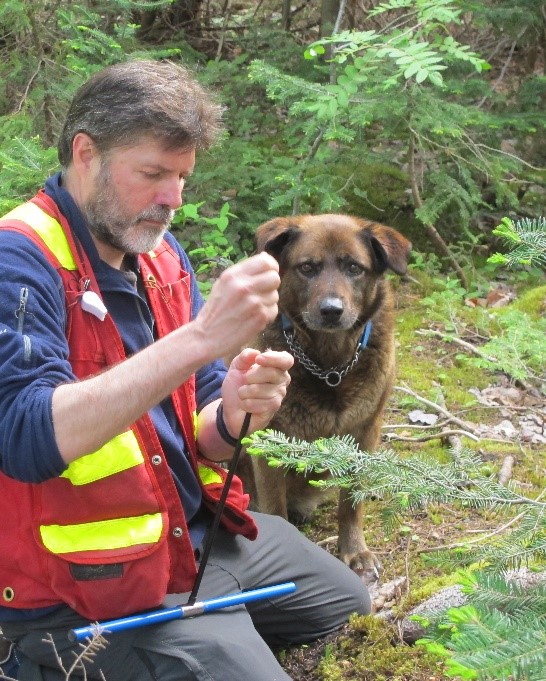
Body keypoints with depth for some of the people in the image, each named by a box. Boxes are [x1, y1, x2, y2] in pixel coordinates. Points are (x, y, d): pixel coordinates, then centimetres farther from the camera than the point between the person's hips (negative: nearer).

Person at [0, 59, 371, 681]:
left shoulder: (162, 257, 4)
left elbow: (198, 439, 5)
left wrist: (234, 414, -20)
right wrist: (201, 338, -40)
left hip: (202, 535, 9)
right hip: (89, 592, -8)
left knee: (363, 618, 18)